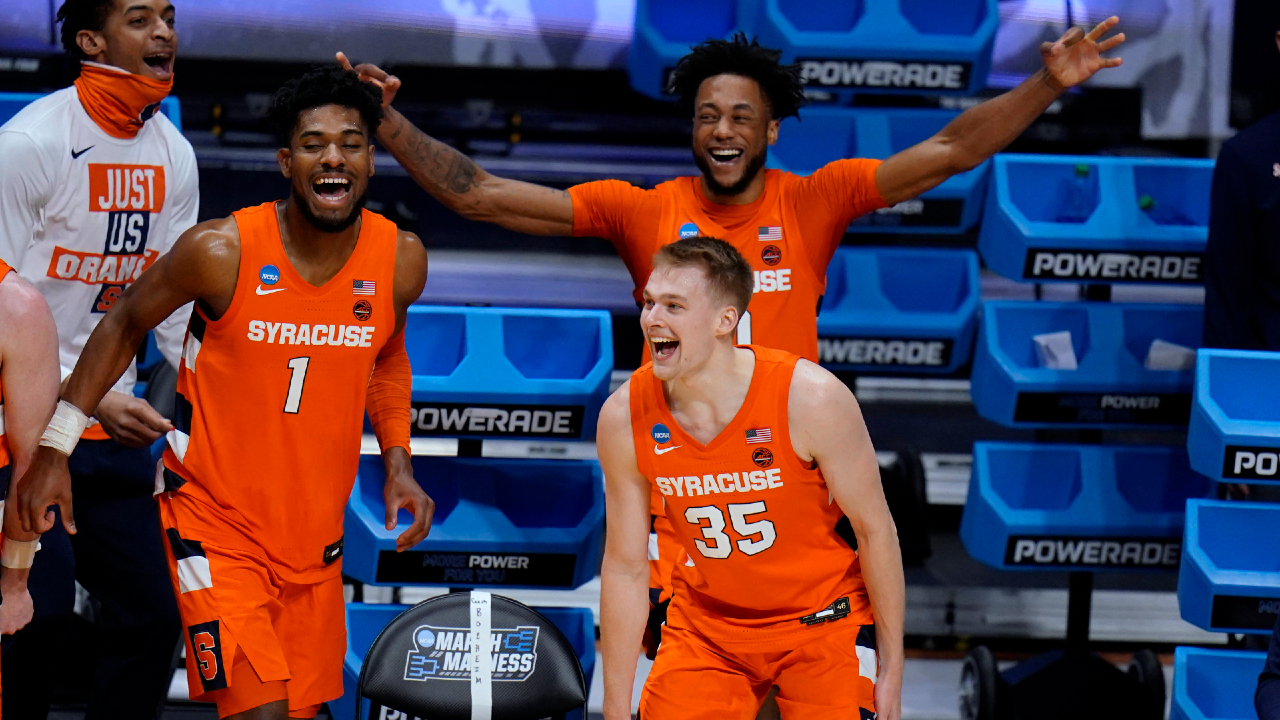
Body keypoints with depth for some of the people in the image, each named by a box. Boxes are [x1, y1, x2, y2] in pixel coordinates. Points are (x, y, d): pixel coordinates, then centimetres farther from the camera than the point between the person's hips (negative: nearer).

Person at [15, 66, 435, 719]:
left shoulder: (400, 260, -5)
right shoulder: (222, 251, -18)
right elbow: (123, 326, -2)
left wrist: (397, 464, 4)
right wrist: (55, 449, -5)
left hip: (315, 533, 5)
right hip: (213, 520, -5)